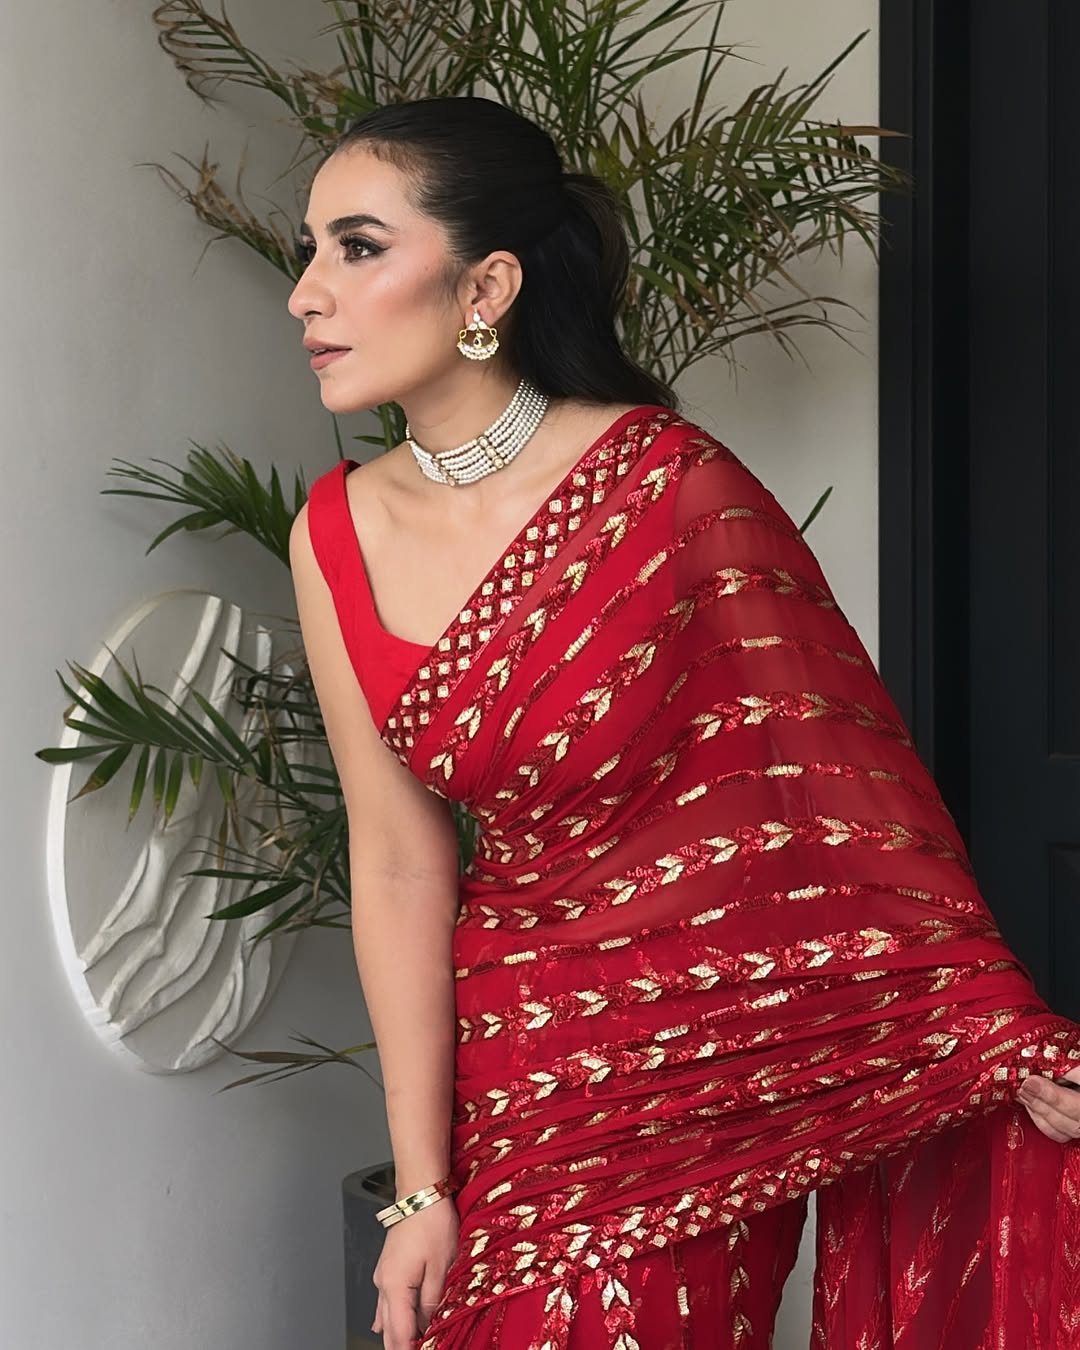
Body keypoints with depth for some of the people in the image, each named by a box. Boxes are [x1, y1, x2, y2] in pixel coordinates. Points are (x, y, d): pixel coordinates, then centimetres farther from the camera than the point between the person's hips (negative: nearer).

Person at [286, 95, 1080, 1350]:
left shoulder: (670, 486, -16)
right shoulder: (338, 538, -5)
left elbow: (846, 770, -12)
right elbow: (401, 866, -3)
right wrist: (424, 1189, -2)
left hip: (721, 1054, -3)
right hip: (524, 1071, 3)